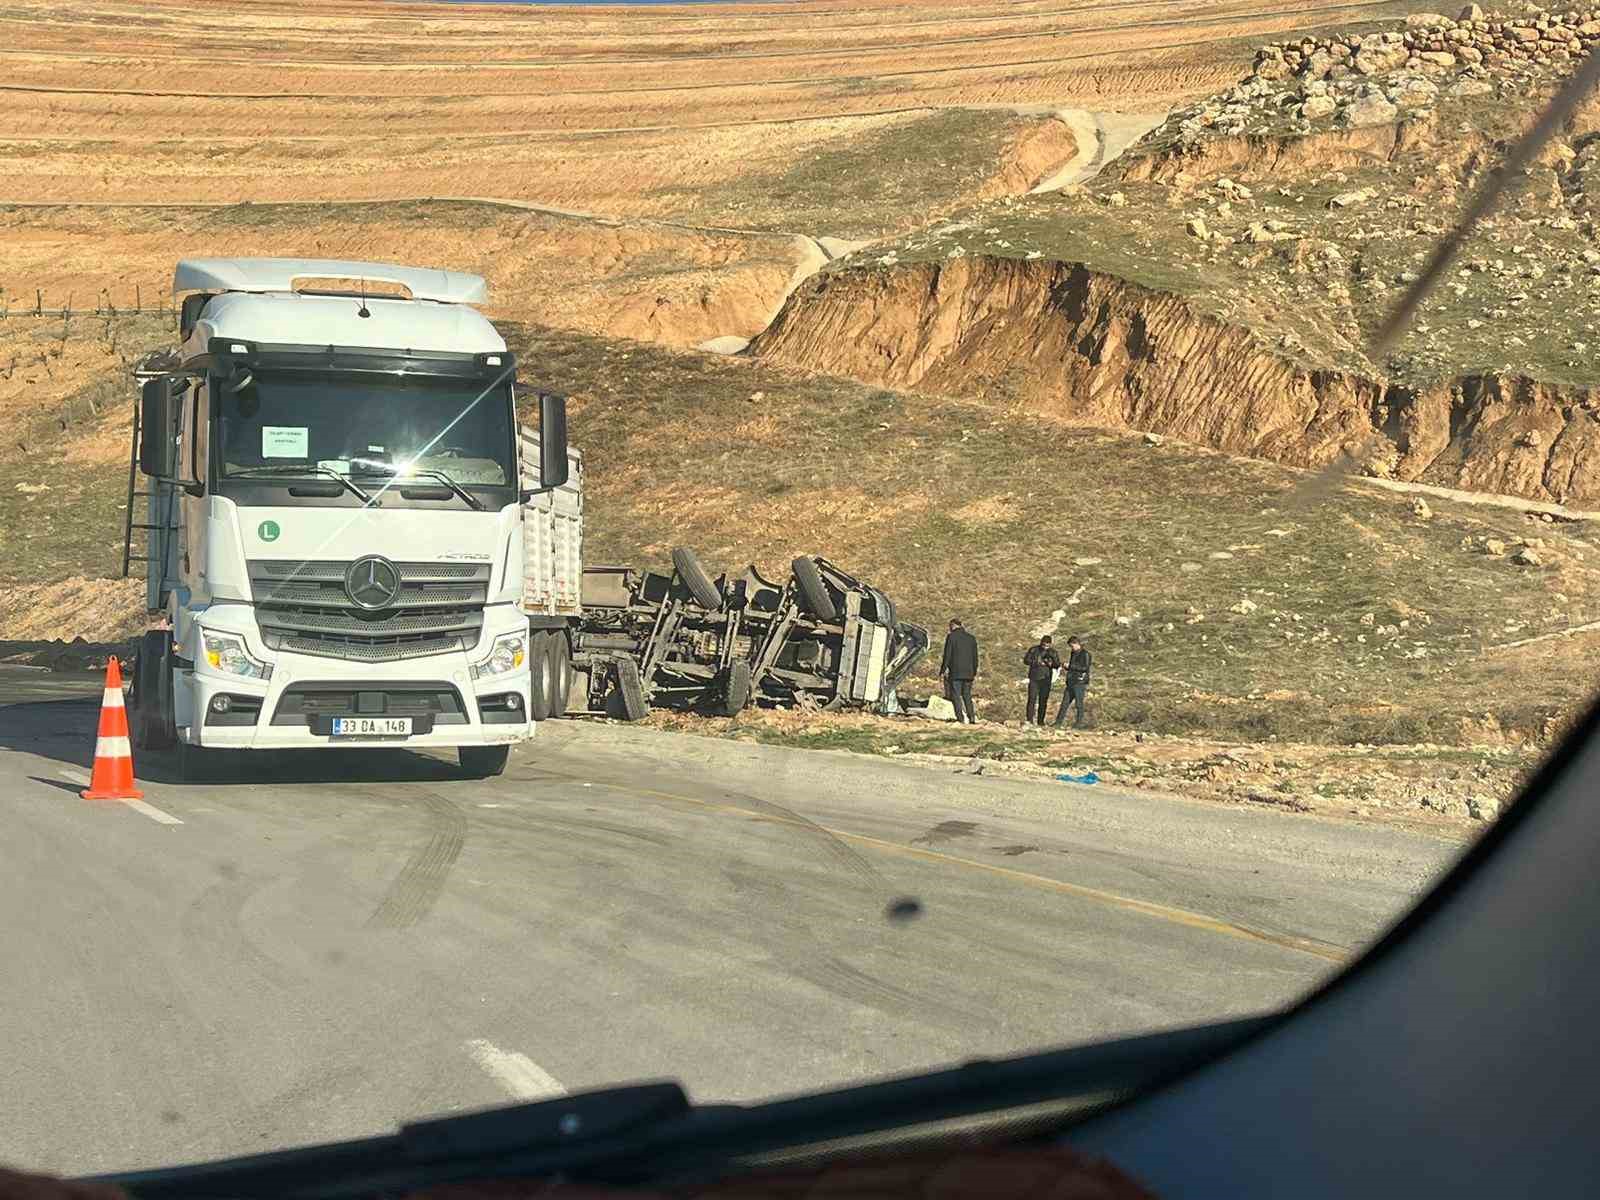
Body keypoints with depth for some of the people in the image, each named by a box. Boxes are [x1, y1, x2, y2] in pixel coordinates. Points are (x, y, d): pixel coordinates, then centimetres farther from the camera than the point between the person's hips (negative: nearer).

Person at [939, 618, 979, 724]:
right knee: (967, 695, 15)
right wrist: (975, 672, 23)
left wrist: (942, 671, -3)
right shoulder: (971, 638, 12)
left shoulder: (951, 637, -4)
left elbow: (947, 655, -8)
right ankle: (972, 716, 5)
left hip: (955, 672, -5)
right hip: (968, 672, 5)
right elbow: (975, 658, 14)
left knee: (956, 695, -2)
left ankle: (962, 717, -13)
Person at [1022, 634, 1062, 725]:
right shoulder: (1033, 650, 2)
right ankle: (1029, 719, -9)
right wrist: (1037, 662, -13)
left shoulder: (1053, 652, 5)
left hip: (1046, 679, 1)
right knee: (1032, 699, -9)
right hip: (1034, 678, -1)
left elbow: (1057, 665, 0)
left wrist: (1051, 663, -21)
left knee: (1043, 701, 2)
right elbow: (1026, 660, 0)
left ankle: (1040, 721, 8)